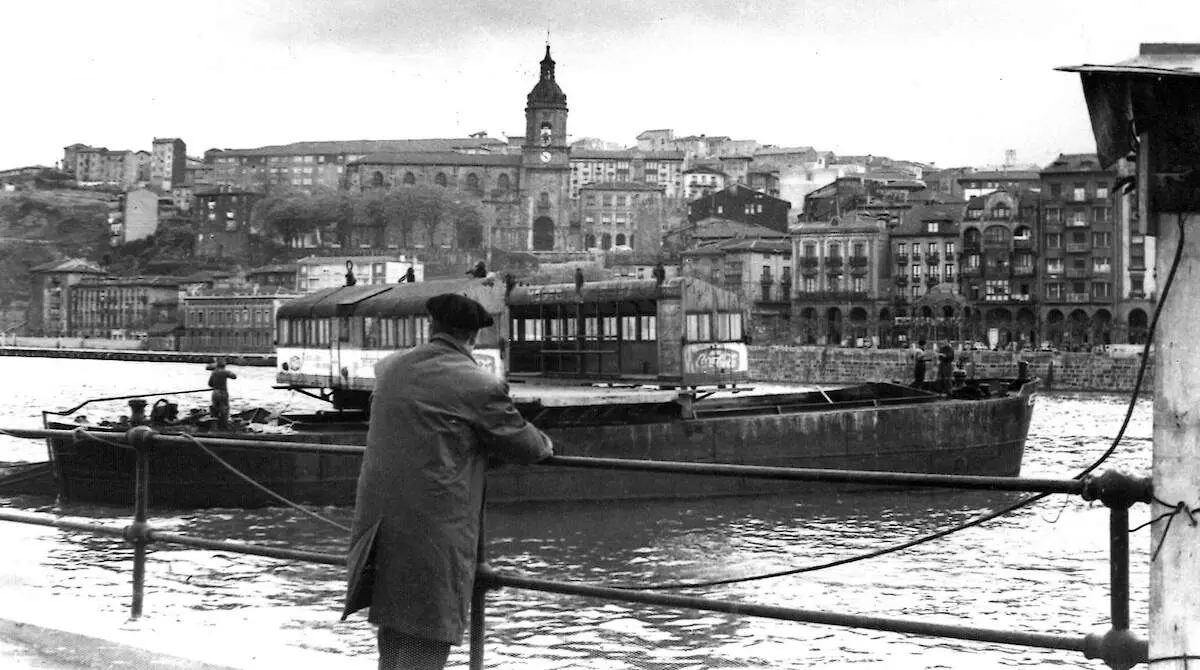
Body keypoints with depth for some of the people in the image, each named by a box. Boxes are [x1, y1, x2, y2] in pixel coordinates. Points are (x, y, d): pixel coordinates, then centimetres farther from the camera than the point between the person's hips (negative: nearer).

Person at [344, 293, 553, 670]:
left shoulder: (391, 370, 7)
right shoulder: (480, 387, -10)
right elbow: (522, 444, 2)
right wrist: (544, 445, 24)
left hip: (381, 523, 6)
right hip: (434, 535, -6)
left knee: (392, 640, 17)